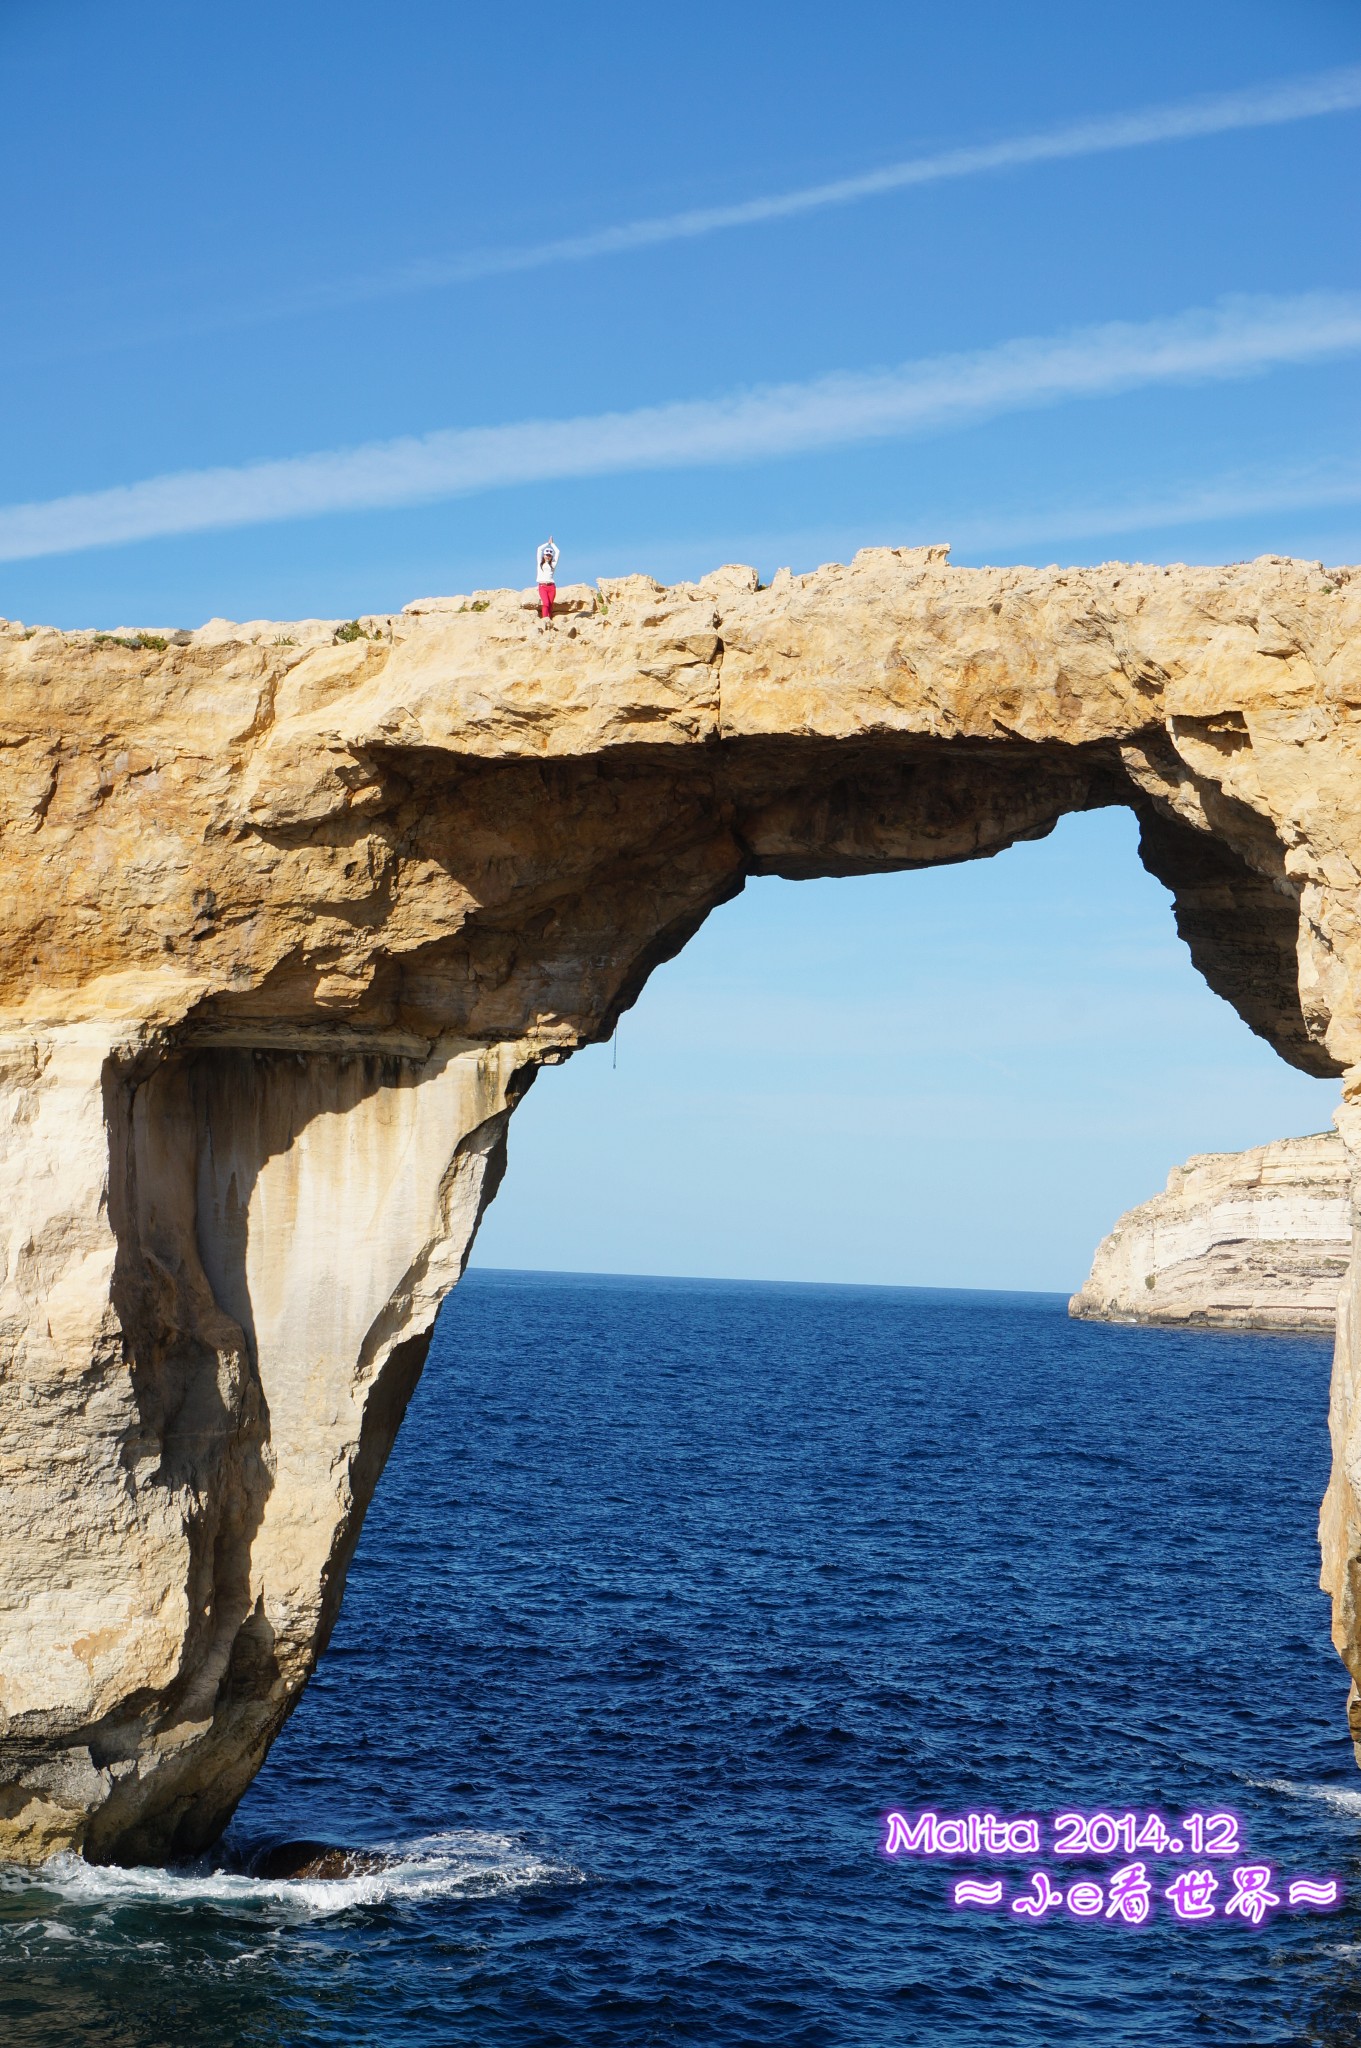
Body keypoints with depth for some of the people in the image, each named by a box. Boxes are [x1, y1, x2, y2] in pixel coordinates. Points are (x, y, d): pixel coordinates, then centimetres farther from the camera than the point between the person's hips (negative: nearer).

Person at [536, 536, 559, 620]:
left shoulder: (553, 564, 15)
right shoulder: (540, 563, 15)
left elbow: (557, 552, 18)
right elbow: (539, 549, 16)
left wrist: (552, 544, 29)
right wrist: (548, 543, 26)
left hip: (551, 586, 2)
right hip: (542, 586, -2)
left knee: (550, 605, -2)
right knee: (546, 603, -18)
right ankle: (545, 619, -27)